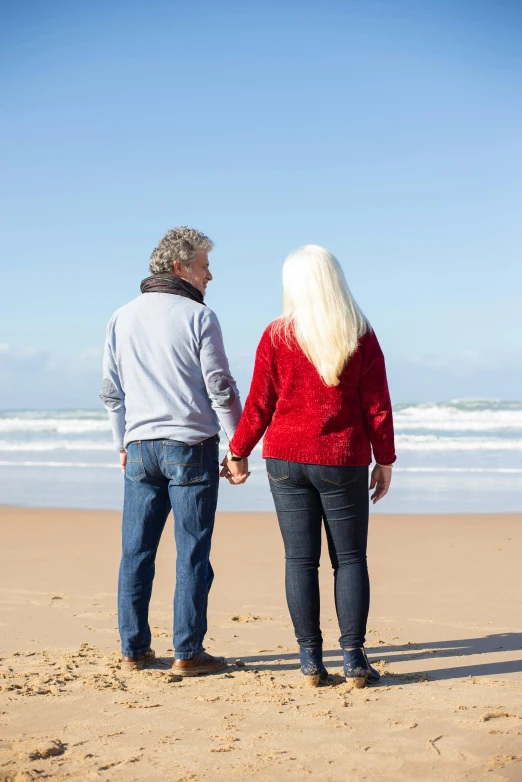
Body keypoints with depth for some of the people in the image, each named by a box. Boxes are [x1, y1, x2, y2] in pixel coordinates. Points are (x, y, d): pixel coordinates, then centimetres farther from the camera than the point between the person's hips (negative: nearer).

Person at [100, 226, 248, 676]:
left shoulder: (122, 318, 9)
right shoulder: (198, 316, -6)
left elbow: (111, 391, 13)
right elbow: (221, 389, -7)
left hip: (140, 449, 5)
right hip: (190, 446, -5)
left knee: (137, 551, 8)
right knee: (192, 553, 0)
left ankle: (134, 649, 13)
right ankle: (187, 652, 2)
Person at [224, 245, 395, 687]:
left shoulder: (277, 336, -3)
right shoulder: (362, 337, -2)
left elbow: (259, 406, 0)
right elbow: (378, 407, -2)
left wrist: (238, 453, 14)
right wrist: (385, 461, 9)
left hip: (286, 460, 0)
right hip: (344, 463, 0)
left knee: (301, 559, 5)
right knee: (350, 559, 7)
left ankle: (311, 660, 7)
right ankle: (354, 659, 4)